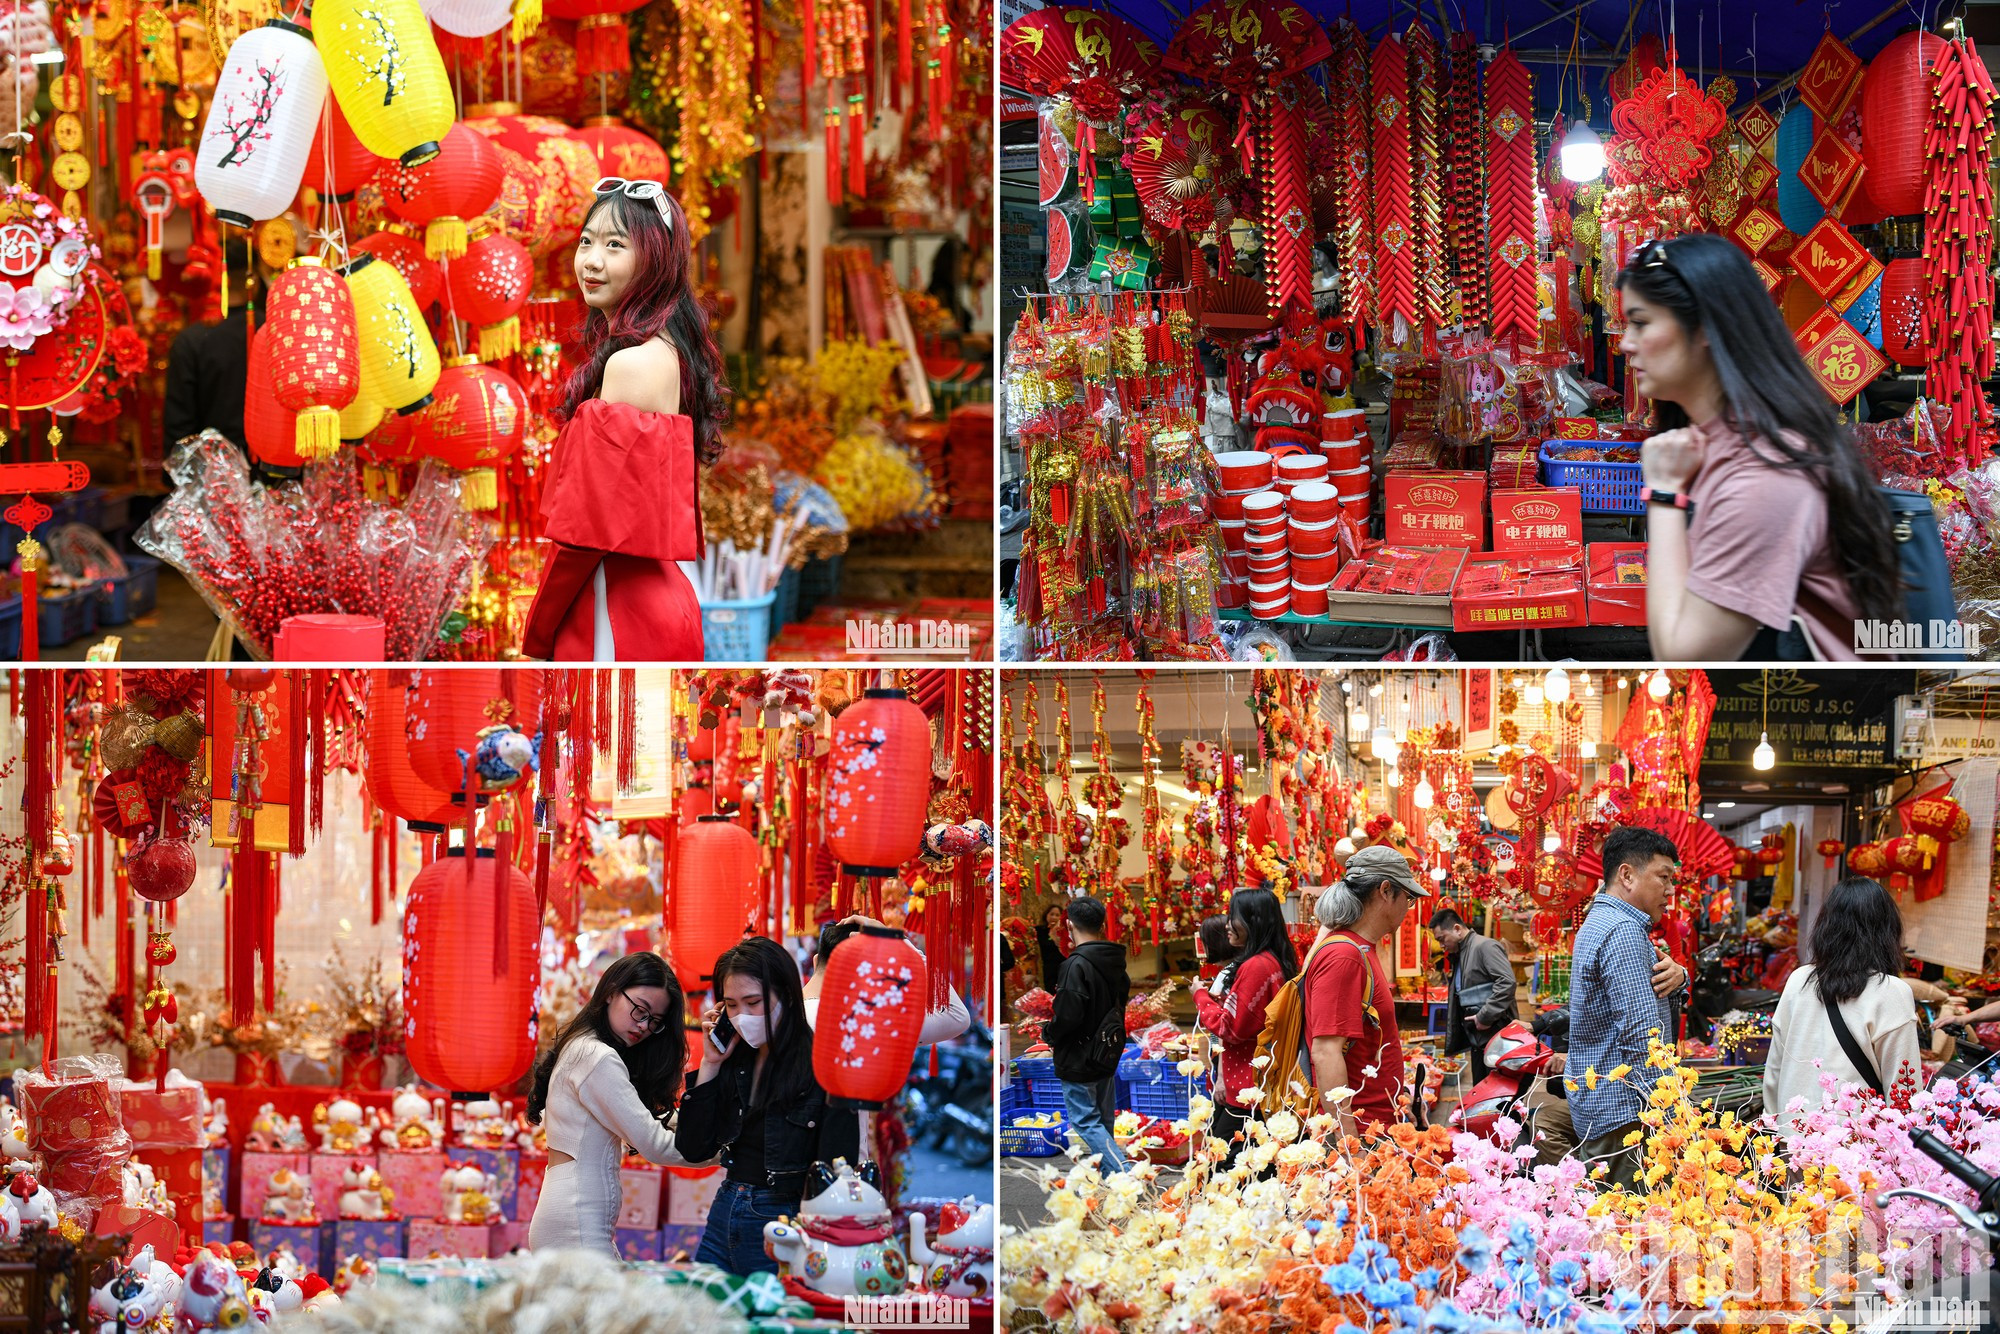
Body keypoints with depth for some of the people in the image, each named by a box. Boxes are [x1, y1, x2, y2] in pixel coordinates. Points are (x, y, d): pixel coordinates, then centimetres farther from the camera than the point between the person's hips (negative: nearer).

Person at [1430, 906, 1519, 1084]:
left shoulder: (1485, 946, -10)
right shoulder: (1458, 956, 21)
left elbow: (1507, 983, -23)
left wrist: (1485, 1016, -21)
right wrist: (1452, 1043, 22)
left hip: (1497, 1035, -10)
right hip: (1478, 1039, 10)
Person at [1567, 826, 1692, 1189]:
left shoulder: (1597, 924, 18)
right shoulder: (1624, 931, -16)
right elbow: (1642, 1036, -21)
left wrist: (1676, 976, -1)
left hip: (1593, 1110, 11)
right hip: (1624, 1116, -11)